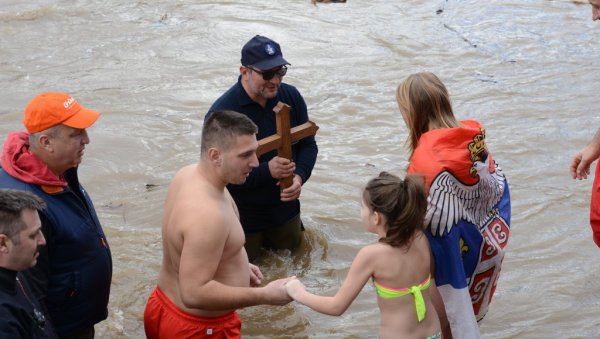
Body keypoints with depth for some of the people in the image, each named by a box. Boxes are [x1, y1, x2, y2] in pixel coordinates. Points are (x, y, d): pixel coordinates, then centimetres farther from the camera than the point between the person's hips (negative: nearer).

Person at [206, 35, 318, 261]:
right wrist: (266, 171, -34)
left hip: (284, 206, 5)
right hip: (242, 216, -4)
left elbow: (308, 145, 1)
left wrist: (299, 176, -19)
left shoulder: (291, 97, -9)